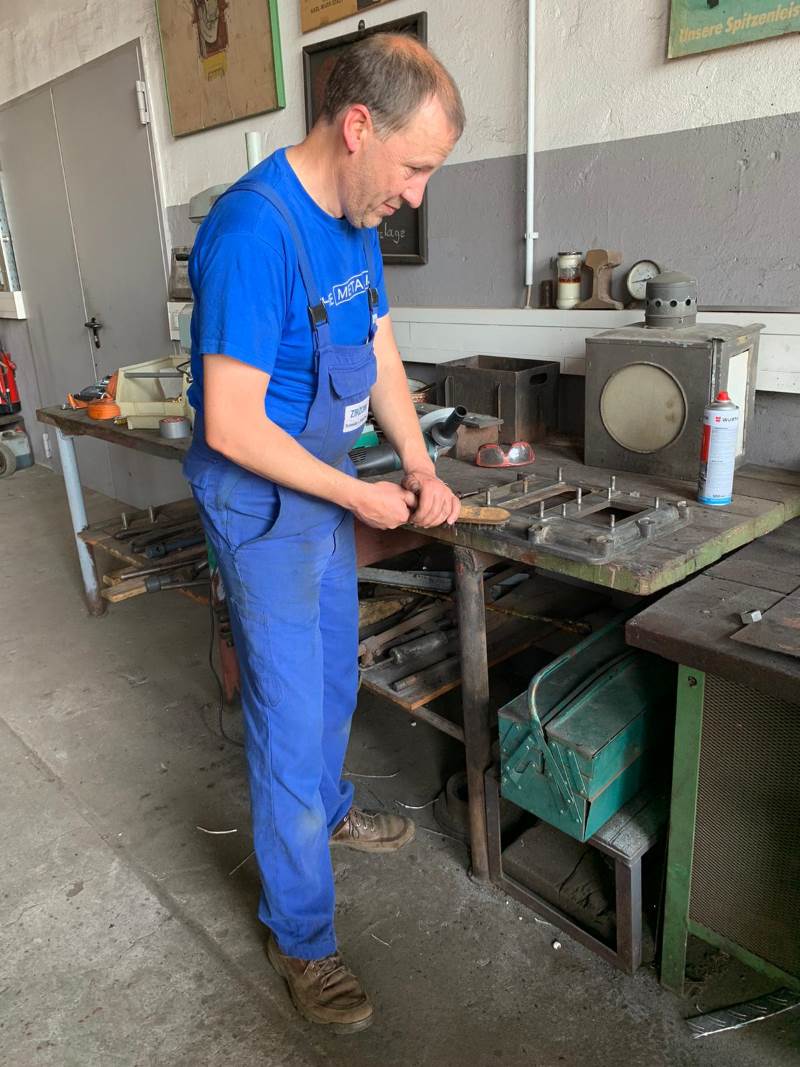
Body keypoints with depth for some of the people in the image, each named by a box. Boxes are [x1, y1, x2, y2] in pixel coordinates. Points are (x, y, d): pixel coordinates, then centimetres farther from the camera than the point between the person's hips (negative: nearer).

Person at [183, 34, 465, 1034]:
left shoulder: (355, 224, 4)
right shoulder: (253, 231, -25)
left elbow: (381, 359, 10)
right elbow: (231, 427, -26)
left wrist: (418, 465, -4)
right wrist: (363, 498, -18)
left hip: (327, 490, 9)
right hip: (260, 503, -8)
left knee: (333, 679, 23)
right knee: (291, 719, 2)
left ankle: (327, 811, 50)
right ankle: (299, 938, 23)